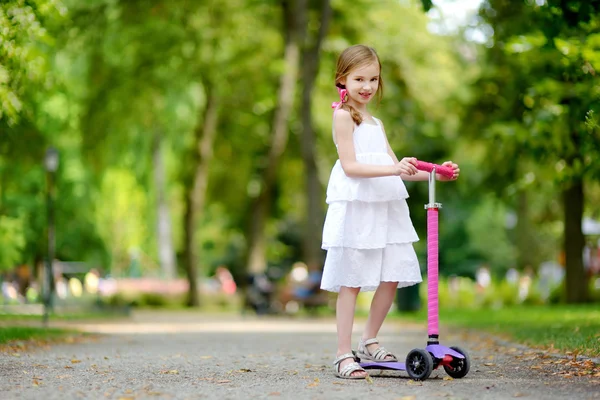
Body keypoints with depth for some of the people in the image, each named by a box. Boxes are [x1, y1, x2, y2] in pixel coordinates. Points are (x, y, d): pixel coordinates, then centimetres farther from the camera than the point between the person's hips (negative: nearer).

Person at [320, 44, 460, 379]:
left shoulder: (376, 123, 22)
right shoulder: (343, 115, -4)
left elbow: (397, 169, 18)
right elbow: (350, 166, -14)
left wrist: (435, 173, 7)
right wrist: (393, 169, -25)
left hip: (385, 207, 8)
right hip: (354, 207, -8)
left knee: (392, 277, 6)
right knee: (352, 281, -6)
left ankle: (370, 342, 22)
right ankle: (344, 354, -1)